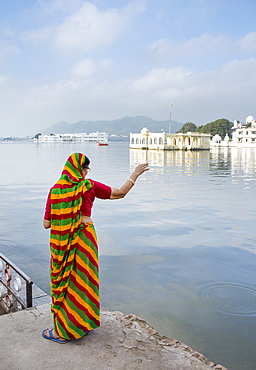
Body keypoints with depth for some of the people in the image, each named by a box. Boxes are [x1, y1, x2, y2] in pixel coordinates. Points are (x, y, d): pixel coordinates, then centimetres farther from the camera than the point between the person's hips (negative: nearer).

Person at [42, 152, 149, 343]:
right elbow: (121, 193, -1)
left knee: (62, 280, 10)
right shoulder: (89, 186, -7)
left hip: (60, 241, 1)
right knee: (82, 279, 15)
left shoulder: (55, 190, -3)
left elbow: (47, 223, -3)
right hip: (83, 238, -1)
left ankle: (62, 330, 18)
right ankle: (85, 323, 30)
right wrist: (135, 174, 8)